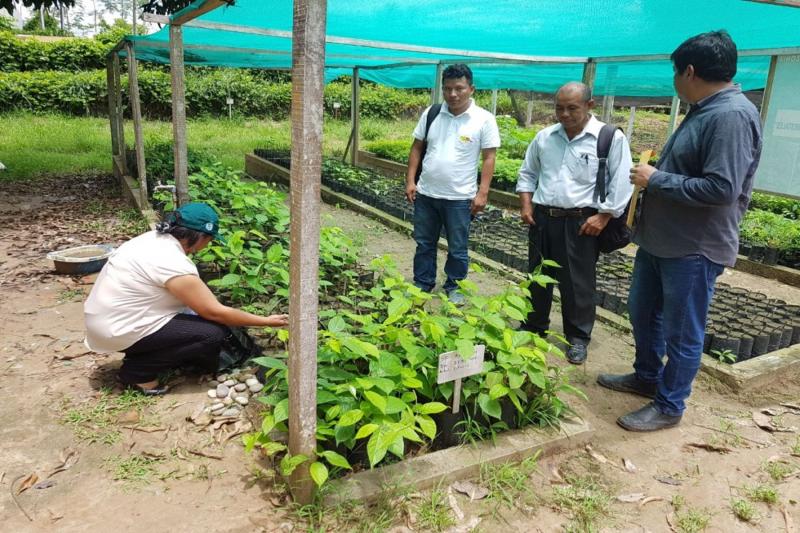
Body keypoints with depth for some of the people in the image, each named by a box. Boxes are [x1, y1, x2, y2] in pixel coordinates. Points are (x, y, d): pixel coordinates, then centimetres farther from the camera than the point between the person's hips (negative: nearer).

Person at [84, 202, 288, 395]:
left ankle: (141, 355, 12)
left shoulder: (155, 238, 2)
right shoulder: (175, 265, -25)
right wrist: (266, 321, -11)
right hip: (118, 329, -9)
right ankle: (137, 370, -4)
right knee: (213, 333, -14)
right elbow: (216, 312, -18)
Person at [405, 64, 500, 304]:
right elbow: (417, 148, 7)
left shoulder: (484, 119, -8)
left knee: (457, 249, 10)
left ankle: (454, 288, 28)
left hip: (459, 197, -3)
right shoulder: (431, 113, 1)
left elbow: (489, 158, -8)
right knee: (424, 244, 15)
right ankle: (422, 284, 31)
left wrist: (482, 193, -13)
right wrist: (410, 181, 1)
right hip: (426, 193, 4)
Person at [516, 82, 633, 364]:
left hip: (581, 223, -4)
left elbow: (620, 184, -7)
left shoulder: (611, 138, -7)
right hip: (542, 218, 5)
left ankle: (578, 338, 19)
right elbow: (528, 173, 17)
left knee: (578, 283, 3)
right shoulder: (544, 137, 7)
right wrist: (526, 205, 6)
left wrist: (602, 217, -13)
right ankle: (533, 328, 31)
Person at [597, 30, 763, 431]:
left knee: (682, 334, 6)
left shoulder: (732, 116, -21)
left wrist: (657, 180, -19)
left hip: (694, 249, -10)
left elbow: (721, 188, -28)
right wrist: (654, 174, 5)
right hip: (660, 241, 10)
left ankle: (669, 407, 22)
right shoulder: (703, 111, 10)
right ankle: (646, 377, 42)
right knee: (642, 313, 22)